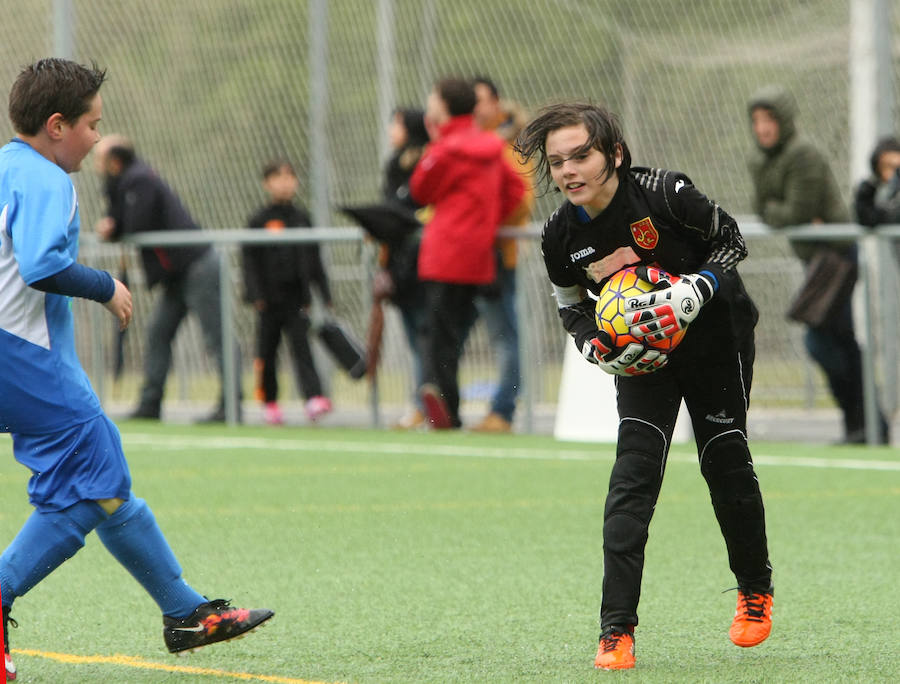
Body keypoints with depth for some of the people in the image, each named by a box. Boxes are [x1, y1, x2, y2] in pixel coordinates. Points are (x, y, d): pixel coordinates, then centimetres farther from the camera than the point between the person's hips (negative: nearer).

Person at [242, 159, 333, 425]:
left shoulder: (301, 218, 9)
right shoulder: (259, 220, -1)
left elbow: (314, 259, 13)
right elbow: (250, 260, -4)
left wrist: (325, 293, 10)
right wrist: (256, 294, -13)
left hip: (296, 297, 1)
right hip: (270, 298, -1)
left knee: (301, 344, -9)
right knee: (268, 348, 6)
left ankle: (313, 398, -21)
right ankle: (269, 401, 20)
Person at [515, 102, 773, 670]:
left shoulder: (664, 194, -24)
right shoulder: (562, 235, -12)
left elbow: (733, 241, -11)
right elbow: (572, 308, 5)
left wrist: (695, 290, -27)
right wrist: (598, 349, -15)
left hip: (715, 336, -2)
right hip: (642, 355, 2)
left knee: (726, 465, 5)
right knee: (634, 472, -12)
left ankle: (756, 590, 34)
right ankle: (617, 630, -16)